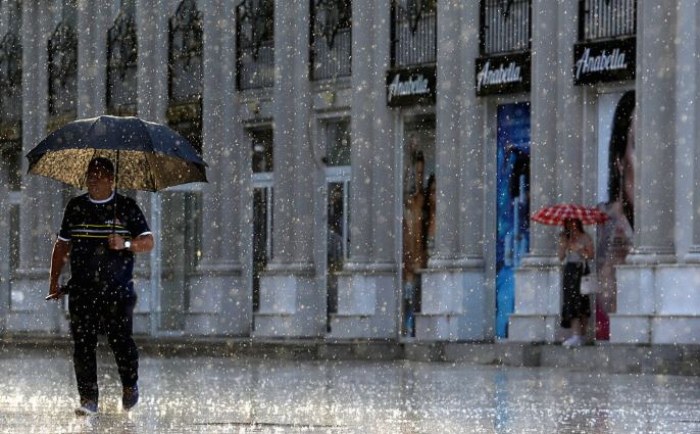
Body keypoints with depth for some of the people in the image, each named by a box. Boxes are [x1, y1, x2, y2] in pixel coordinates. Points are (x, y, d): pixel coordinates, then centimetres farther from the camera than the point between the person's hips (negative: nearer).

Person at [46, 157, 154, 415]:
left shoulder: (126, 207, 4)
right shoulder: (75, 207, 13)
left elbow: (148, 242, 2)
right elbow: (62, 245, 19)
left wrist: (126, 244, -18)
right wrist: (54, 282, 14)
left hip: (118, 289, -3)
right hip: (82, 289, 3)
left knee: (121, 340, -7)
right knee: (82, 343, -4)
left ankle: (130, 386, 19)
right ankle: (88, 399, 1)